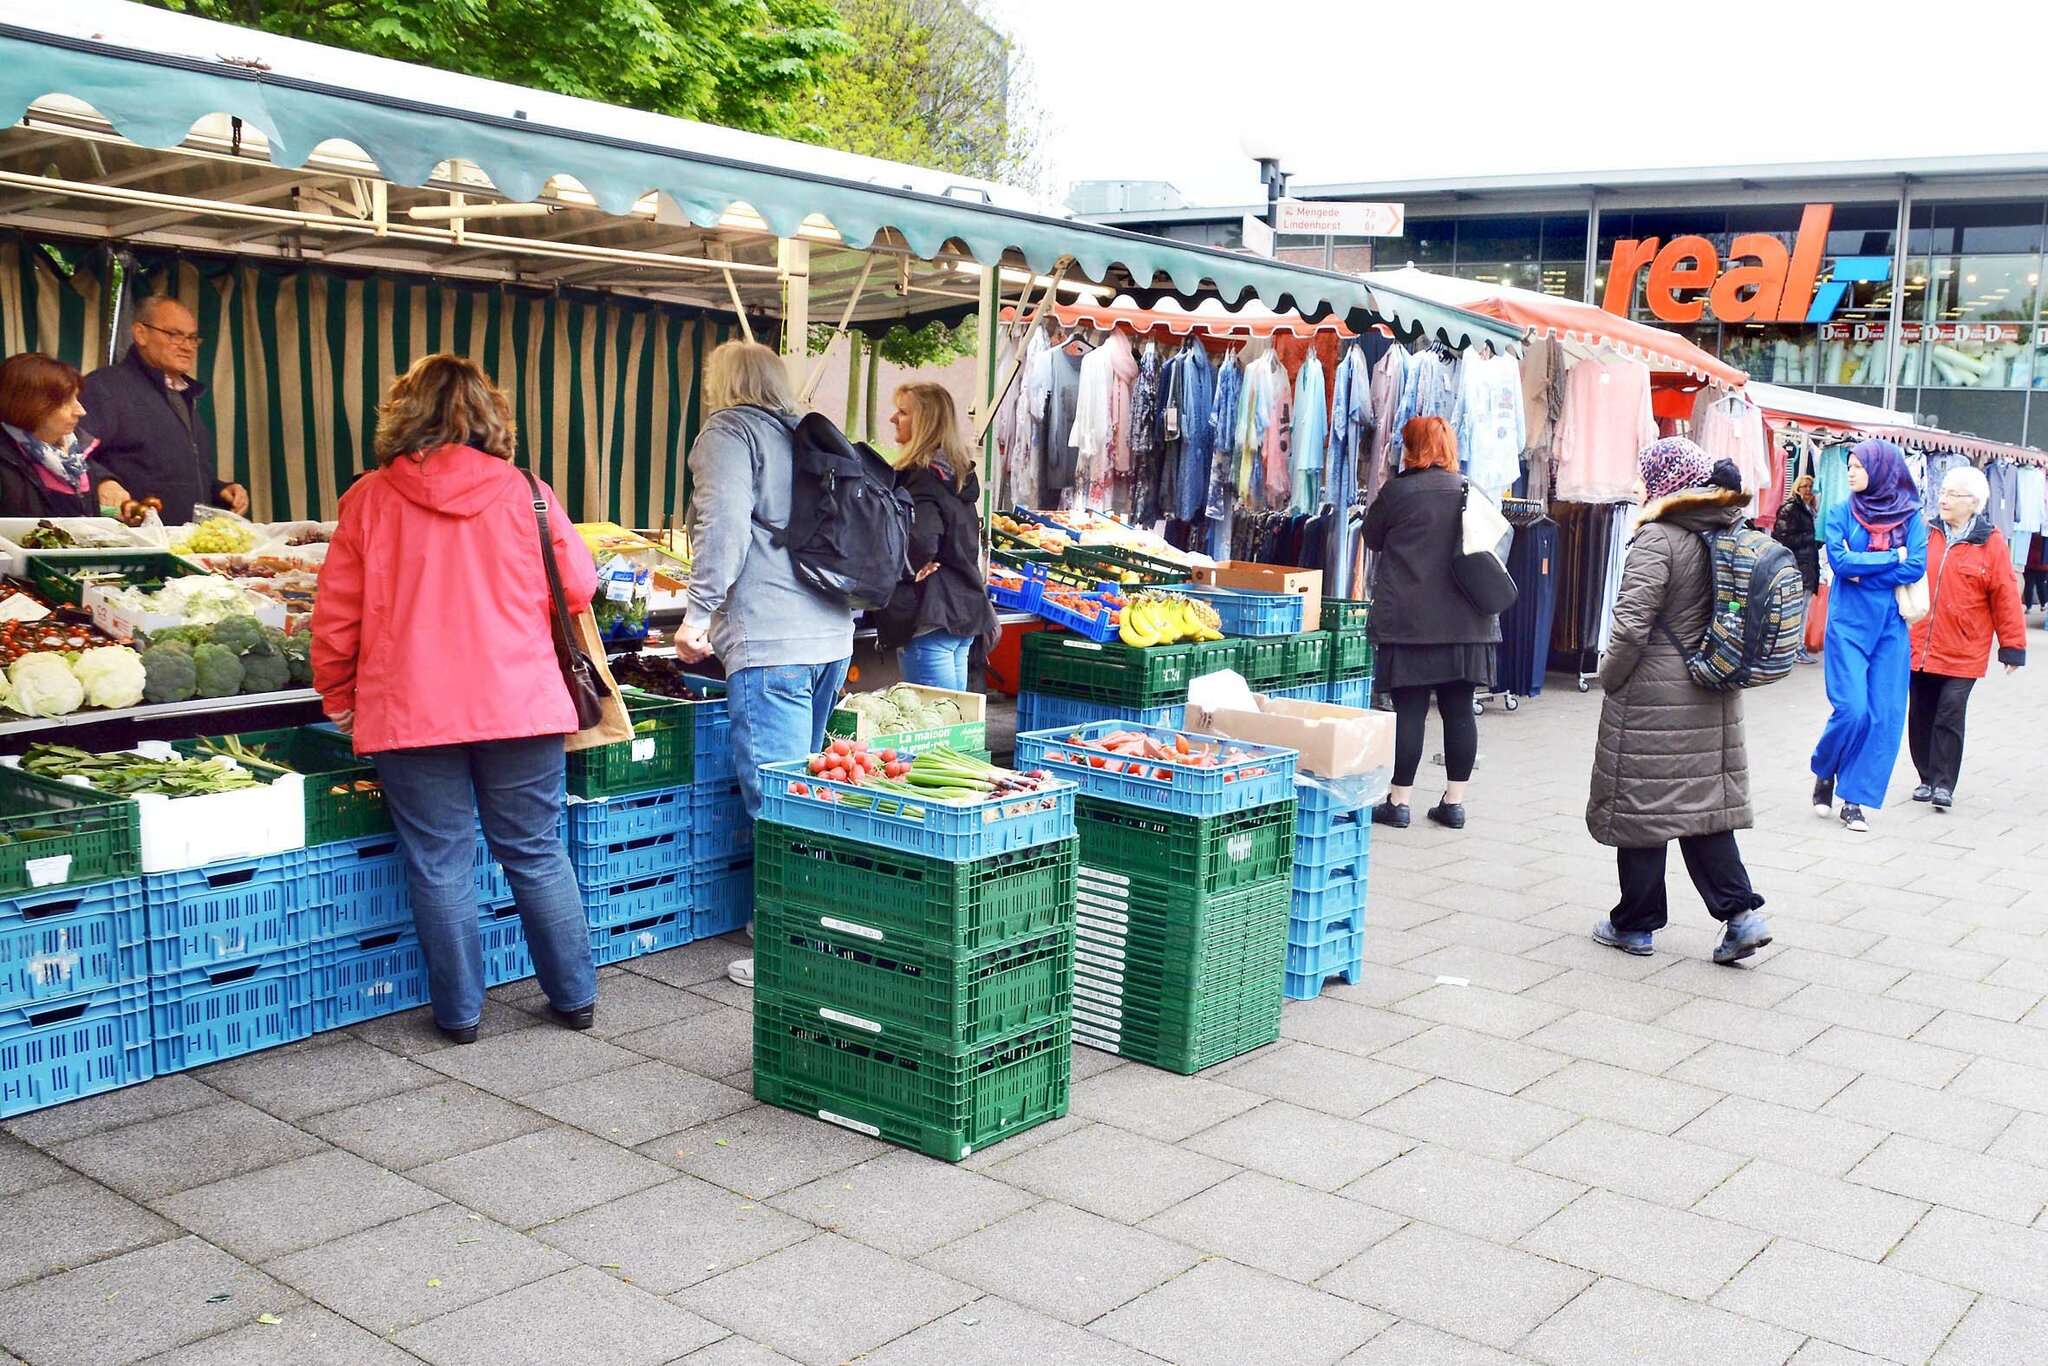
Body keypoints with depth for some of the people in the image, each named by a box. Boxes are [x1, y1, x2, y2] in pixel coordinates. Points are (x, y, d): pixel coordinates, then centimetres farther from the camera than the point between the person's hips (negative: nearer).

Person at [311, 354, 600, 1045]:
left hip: (409, 712, -1)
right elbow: (578, 587, 8)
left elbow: (336, 617, 1)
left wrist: (338, 698, 15)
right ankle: (574, 997, 20)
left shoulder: (368, 500, -2)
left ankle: (459, 1012, 16)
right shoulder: (524, 493, -2)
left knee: (440, 864, 8)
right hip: (521, 704, 1)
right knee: (537, 853, 12)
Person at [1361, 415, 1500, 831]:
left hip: (1409, 620, -4)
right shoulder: (1472, 491, 6)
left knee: (1408, 710, -1)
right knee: (1459, 710, 7)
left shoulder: (1397, 490, -6)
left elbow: (1372, 538, 7)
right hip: (1466, 621, 4)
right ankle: (1454, 802, 13)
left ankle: (1398, 801, 5)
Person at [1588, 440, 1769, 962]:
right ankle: (1740, 912, 6)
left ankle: (1635, 924, 14)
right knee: (1704, 801, 14)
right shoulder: (1725, 536, 7)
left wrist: (1609, 679, -6)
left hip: (1652, 699, -7)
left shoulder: (1657, 538, -16)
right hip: (1712, 701, 7)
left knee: (1640, 805, 4)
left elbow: (1631, 626, -21)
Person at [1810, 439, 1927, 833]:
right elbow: (1840, 561, -11)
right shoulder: (1841, 514, 2)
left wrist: (1861, 570, -11)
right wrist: (1892, 557, -7)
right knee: (1851, 708, -12)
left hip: (1891, 626, 2)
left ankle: (1855, 800, 8)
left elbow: (1916, 567, -6)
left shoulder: (1910, 517, 5)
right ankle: (1824, 772, 16)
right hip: (1848, 623, -2)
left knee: (1884, 715, -1)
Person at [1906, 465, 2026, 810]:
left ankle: (1944, 784, 2)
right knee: (1921, 715, 8)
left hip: (1962, 653, -4)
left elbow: (2005, 597, -1)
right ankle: (1927, 779, 22)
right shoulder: (1926, 535, 5)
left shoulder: (1991, 544, -3)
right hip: (1919, 647, 4)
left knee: (1950, 716, -7)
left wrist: (2013, 646, 0)